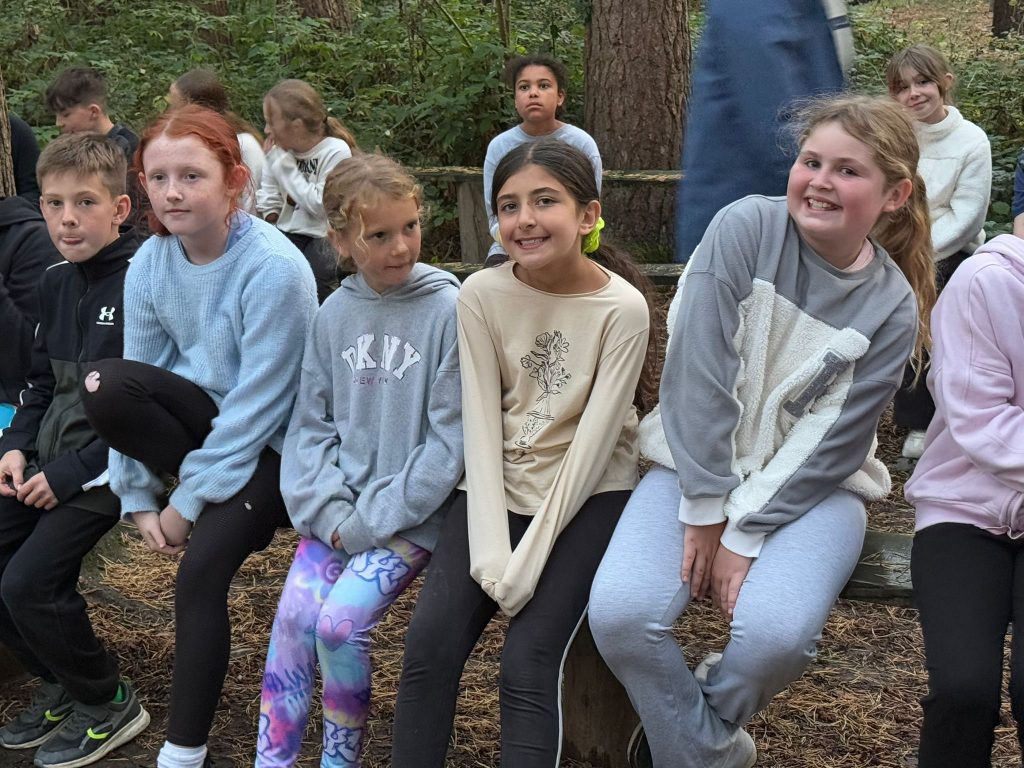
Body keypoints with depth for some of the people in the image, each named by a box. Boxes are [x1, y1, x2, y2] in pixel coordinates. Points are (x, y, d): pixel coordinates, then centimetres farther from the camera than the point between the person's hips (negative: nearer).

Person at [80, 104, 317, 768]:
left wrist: (187, 502, -18)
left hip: (273, 441, -6)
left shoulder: (274, 268, -24)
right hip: (207, 414, 6)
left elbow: (257, 403, -23)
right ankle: (226, 511, -6)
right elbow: (137, 385, -3)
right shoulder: (150, 263, -6)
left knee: (200, 569, -24)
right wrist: (139, 498, -8)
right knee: (106, 386, -22)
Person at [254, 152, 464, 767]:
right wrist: (330, 513, -8)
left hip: (413, 515, -4)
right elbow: (311, 425, 8)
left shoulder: (449, 310, -10)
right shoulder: (335, 314, 5)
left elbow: (449, 442, -12)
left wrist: (370, 521, -13)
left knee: (341, 619, -19)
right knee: (294, 615, -14)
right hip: (337, 511, 4)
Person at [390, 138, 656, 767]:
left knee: (528, 664, -20)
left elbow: (591, 445, -16)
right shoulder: (482, 295, -6)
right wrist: (491, 550, -17)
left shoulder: (622, 308, -14)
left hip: (589, 496, -3)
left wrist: (529, 560, -19)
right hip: (500, 490, 3)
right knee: (429, 645, -16)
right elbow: (482, 425, -8)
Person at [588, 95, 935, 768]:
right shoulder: (747, 228, -11)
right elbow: (695, 372, -14)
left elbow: (830, 445, -9)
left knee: (776, 632, -29)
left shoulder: (892, 308, -7)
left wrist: (745, 538, -16)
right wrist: (705, 513, -15)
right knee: (618, 614, -24)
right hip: (700, 463, 0)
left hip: (811, 486, 0)